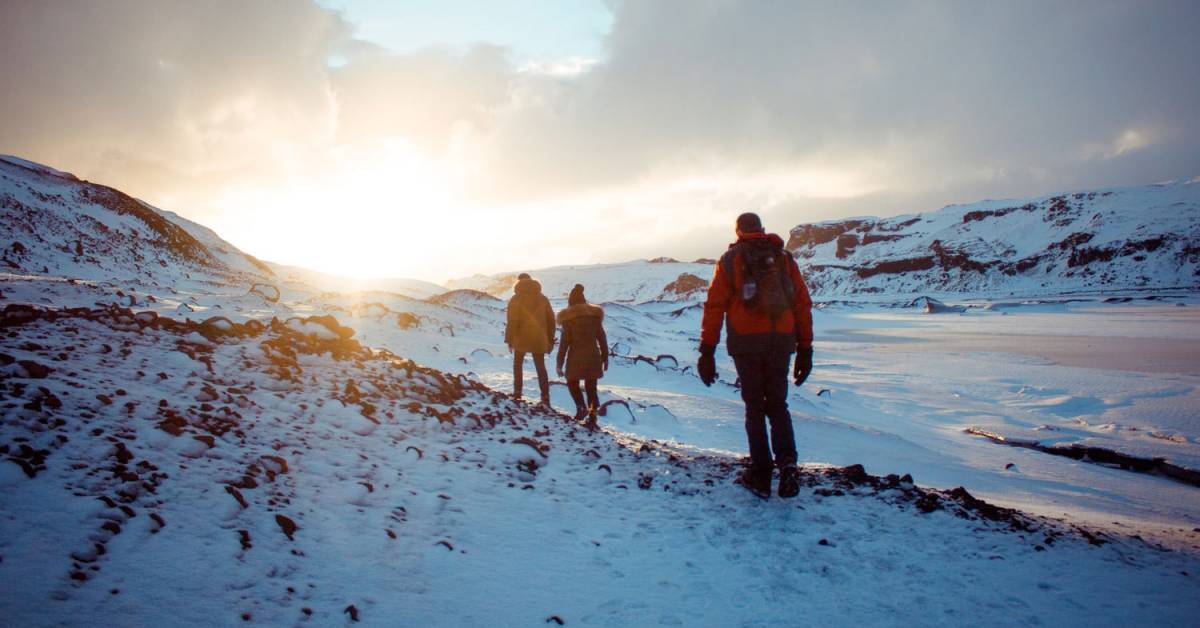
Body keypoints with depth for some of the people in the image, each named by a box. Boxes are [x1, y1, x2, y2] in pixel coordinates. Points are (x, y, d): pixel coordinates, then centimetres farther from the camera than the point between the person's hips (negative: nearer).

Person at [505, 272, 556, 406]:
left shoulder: (516, 299, -5)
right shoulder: (543, 298, 8)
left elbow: (512, 320, -12)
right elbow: (550, 320, 9)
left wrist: (509, 339, -5)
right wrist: (550, 339, 15)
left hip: (521, 339, -3)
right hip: (539, 339, 3)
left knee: (518, 364, 17)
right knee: (541, 367, 8)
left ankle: (517, 392, 13)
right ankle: (545, 397, -1)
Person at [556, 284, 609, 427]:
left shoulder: (568, 317, -5)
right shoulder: (595, 314, 5)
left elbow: (564, 341, -7)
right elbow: (602, 337, 7)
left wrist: (559, 363, -2)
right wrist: (605, 358, 15)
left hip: (576, 356, -3)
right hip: (593, 356, 3)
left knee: (572, 382, 18)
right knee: (591, 387, 12)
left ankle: (581, 407, -4)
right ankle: (592, 416, 4)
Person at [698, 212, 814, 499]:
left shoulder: (730, 260, 5)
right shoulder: (785, 258, 11)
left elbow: (714, 306, -2)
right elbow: (803, 305, 9)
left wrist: (707, 351, -1)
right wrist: (805, 350, 12)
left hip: (746, 342, -2)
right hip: (781, 342, 2)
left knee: (754, 407, 9)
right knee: (778, 405, 14)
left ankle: (761, 474, 7)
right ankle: (787, 462, -6)